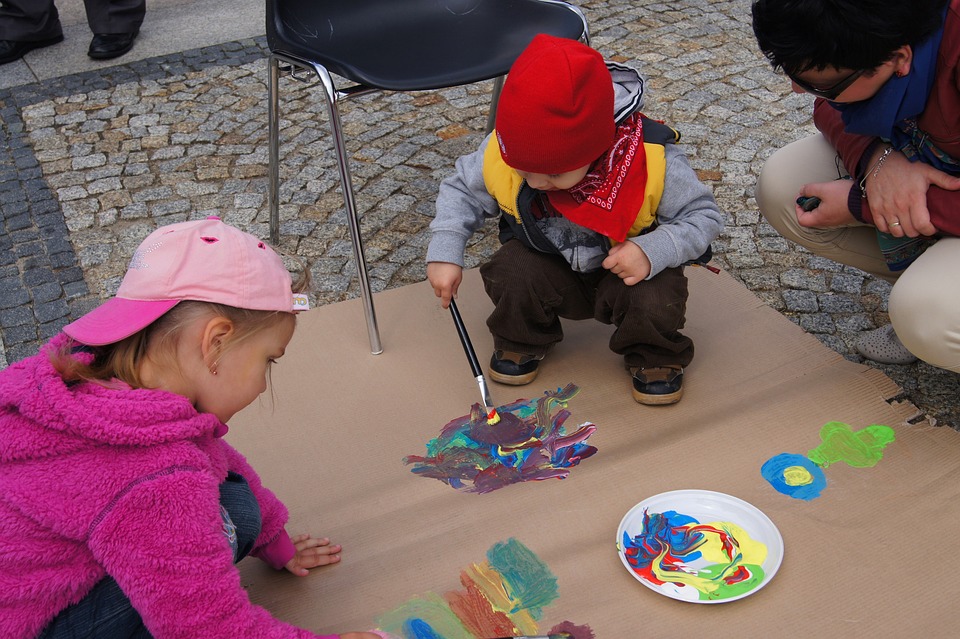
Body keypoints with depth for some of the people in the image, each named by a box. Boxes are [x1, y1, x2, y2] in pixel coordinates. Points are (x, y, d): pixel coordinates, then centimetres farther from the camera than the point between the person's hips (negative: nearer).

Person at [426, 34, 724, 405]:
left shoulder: (652, 161, -31)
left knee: (655, 302, -32)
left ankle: (654, 357, 5)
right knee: (510, 274, -28)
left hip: (627, 266, -2)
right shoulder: (501, 155, -24)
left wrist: (653, 251, -37)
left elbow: (704, 215, -19)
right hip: (549, 267, 3)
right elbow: (462, 191, -4)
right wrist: (444, 252, -18)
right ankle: (522, 341, 8)